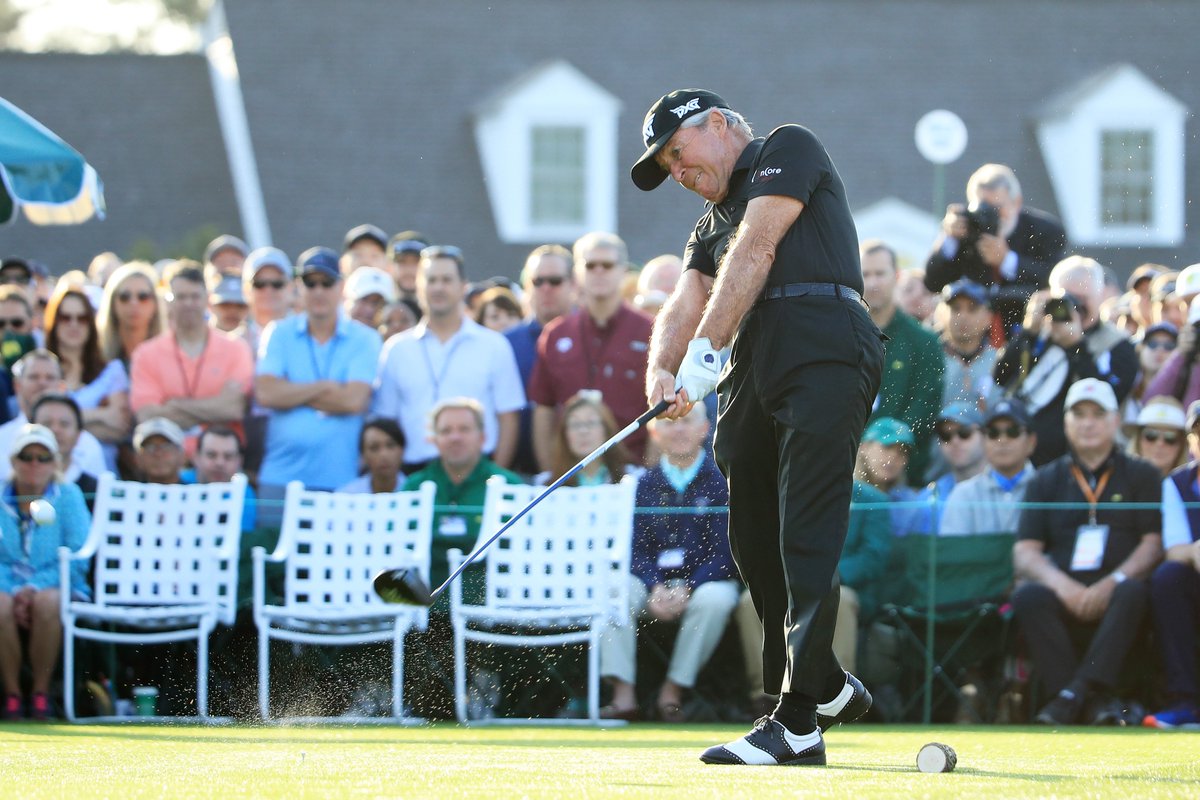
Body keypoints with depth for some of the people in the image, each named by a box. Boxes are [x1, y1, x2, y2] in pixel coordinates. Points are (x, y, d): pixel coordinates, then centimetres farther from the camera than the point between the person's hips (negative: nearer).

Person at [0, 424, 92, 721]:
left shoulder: (68, 496, 3)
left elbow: (78, 555, -5)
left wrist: (36, 588, -16)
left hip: (58, 585, -1)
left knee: (46, 601, -36)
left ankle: (41, 693, -25)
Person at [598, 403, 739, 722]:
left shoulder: (722, 481, 0)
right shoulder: (644, 484, 10)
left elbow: (724, 551, -8)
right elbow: (636, 549, 4)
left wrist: (688, 589, -22)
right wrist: (656, 588, -17)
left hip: (705, 580, -2)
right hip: (653, 580, 2)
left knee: (715, 598, -37)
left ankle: (673, 690, -24)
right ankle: (624, 694, -29)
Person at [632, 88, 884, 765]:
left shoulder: (790, 149, 10)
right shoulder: (712, 226, 32)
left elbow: (756, 252, -3)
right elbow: (685, 306, 15)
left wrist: (704, 353, -11)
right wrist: (662, 368, -9)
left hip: (825, 350, -8)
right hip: (753, 370, 9)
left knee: (807, 542, -14)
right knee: (755, 542, 7)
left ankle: (798, 722, -21)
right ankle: (828, 687, 22)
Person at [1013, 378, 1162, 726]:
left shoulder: (1141, 476, 16)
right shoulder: (1046, 481, 19)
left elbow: (1154, 542, 4)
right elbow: (1024, 552, 8)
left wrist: (1112, 583, -14)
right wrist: (1062, 585, -14)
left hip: (1114, 597, -1)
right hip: (1064, 597, 1)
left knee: (1133, 592, -36)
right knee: (1028, 595, -32)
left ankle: (1079, 691, -45)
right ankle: (1093, 698, -40)